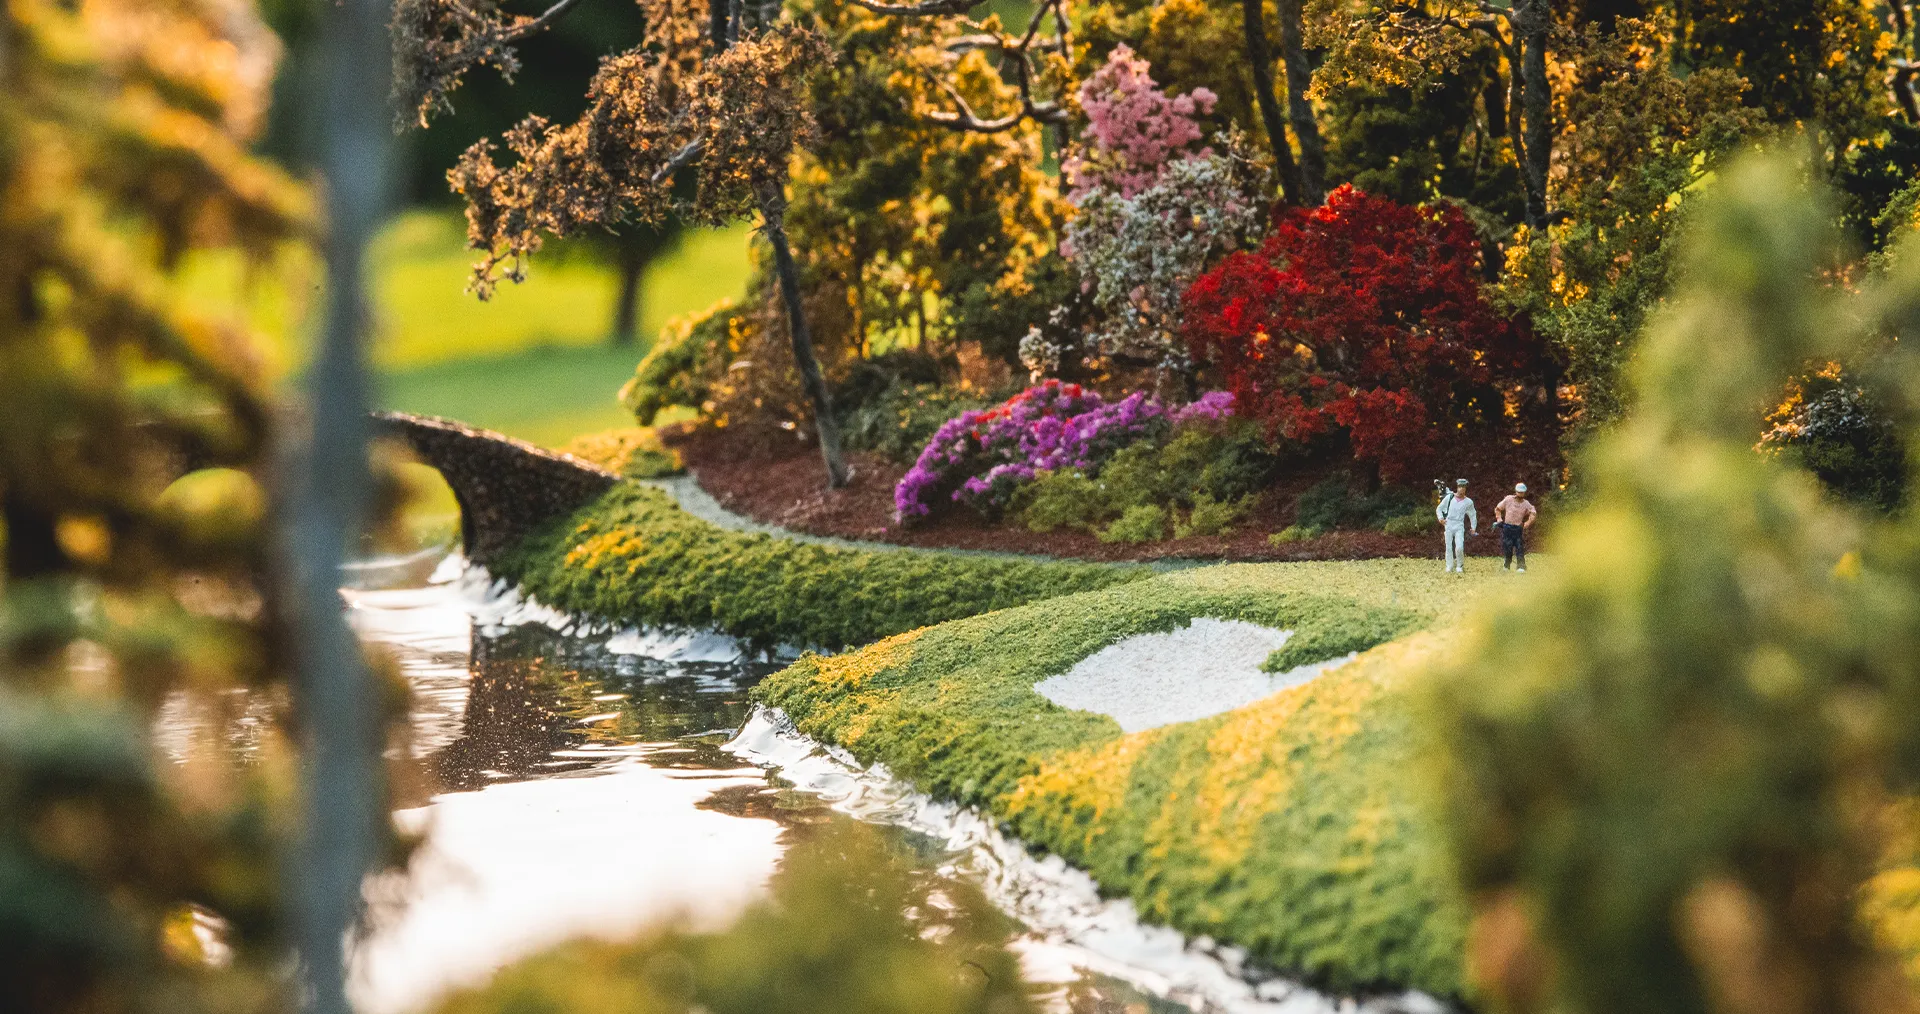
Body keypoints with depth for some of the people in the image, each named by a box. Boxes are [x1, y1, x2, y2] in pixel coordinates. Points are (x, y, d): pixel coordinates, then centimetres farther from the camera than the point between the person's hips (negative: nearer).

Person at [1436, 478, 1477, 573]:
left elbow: (1472, 515, 14)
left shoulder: (1468, 502, 3)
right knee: (1449, 547, 2)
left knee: (1459, 547, -14)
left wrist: (1473, 527, 7)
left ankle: (1460, 566, 5)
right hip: (1449, 523, 1)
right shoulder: (1449, 498, 2)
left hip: (1459, 526, -1)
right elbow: (1439, 509, 10)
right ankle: (1449, 567, 10)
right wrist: (1440, 518, -6)